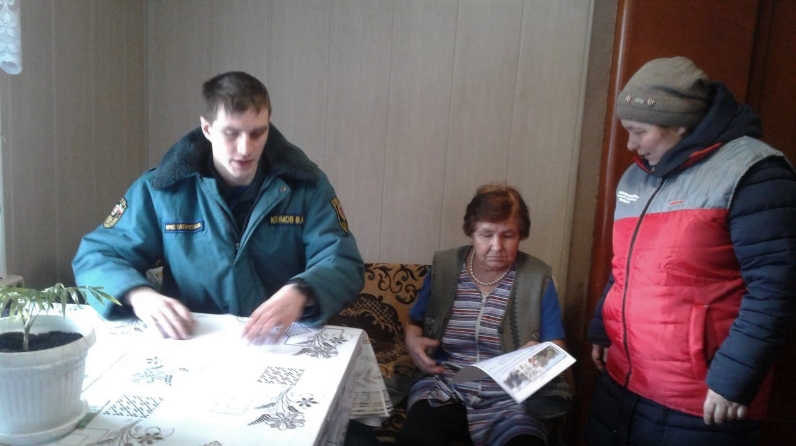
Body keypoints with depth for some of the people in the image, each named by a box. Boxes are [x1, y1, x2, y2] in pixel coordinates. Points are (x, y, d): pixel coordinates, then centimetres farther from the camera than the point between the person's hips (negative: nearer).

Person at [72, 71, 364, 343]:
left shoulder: (305, 185, -3)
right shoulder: (161, 189, -2)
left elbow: (345, 263, -8)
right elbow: (95, 257, 2)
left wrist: (299, 293, -31)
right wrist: (139, 294, -21)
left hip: (285, 345, 1)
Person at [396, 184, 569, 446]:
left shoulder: (538, 277, 0)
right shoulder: (444, 267, 5)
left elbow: (557, 348, 5)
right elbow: (415, 320, 19)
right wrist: (412, 340, -3)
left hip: (509, 397, 0)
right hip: (444, 388, 1)